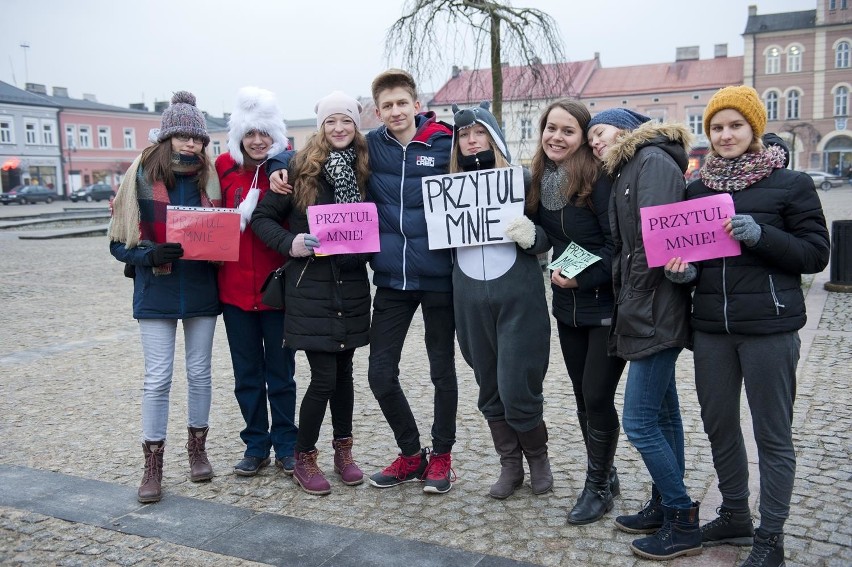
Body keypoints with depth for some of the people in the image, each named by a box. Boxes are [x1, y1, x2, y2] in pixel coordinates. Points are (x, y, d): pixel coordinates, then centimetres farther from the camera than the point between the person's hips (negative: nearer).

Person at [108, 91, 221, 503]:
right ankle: (153, 466, 13)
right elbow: (120, 241, -4)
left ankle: (197, 449, 29)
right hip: (156, 291, -2)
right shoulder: (142, 175, -6)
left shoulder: (209, 177, 1)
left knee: (199, 372, 12)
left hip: (201, 290, 3)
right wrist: (151, 254, -22)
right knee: (157, 378, 1)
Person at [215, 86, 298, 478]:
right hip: (235, 287, 3)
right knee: (246, 372, 12)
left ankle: (285, 445, 22)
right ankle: (256, 445, 26)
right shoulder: (224, 167, 3)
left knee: (280, 371, 8)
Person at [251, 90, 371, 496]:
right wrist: (290, 243, -18)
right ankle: (303, 459, 16)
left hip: (351, 284, 4)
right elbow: (262, 217, -3)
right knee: (324, 377, -4)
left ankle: (343, 450, 29)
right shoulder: (300, 167, -4)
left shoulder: (365, 170, 6)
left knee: (343, 370, 13)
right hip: (310, 285, -4)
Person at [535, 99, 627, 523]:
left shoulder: (598, 179, -15)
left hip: (606, 306, -6)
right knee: (582, 396, 14)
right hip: (567, 307, 7)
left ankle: (598, 487, 18)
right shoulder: (543, 179, 4)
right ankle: (605, 476, 32)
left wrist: (583, 278, -21)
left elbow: (619, 245, -17)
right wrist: (558, 270, 1)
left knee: (597, 396, -2)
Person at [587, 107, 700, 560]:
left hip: (654, 313, -10)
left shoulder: (653, 161, -10)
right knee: (661, 413, 15)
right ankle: (665, 507, 27)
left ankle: (683, 523, 6)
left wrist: (633, 306, -16)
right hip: (643, 314, 10)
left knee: (639, 421, -7)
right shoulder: (627, 171, 19)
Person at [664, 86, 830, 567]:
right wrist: (683, 270, -5)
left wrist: (760, 235, -19)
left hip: (769, 328, -5)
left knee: (773, 435, 4)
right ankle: (735, 516, 34)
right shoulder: (697, 189, 10)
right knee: (718, 424, 15)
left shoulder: (792, 184, -3)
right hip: (711, 327, 5)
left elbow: (816, 254, -5)